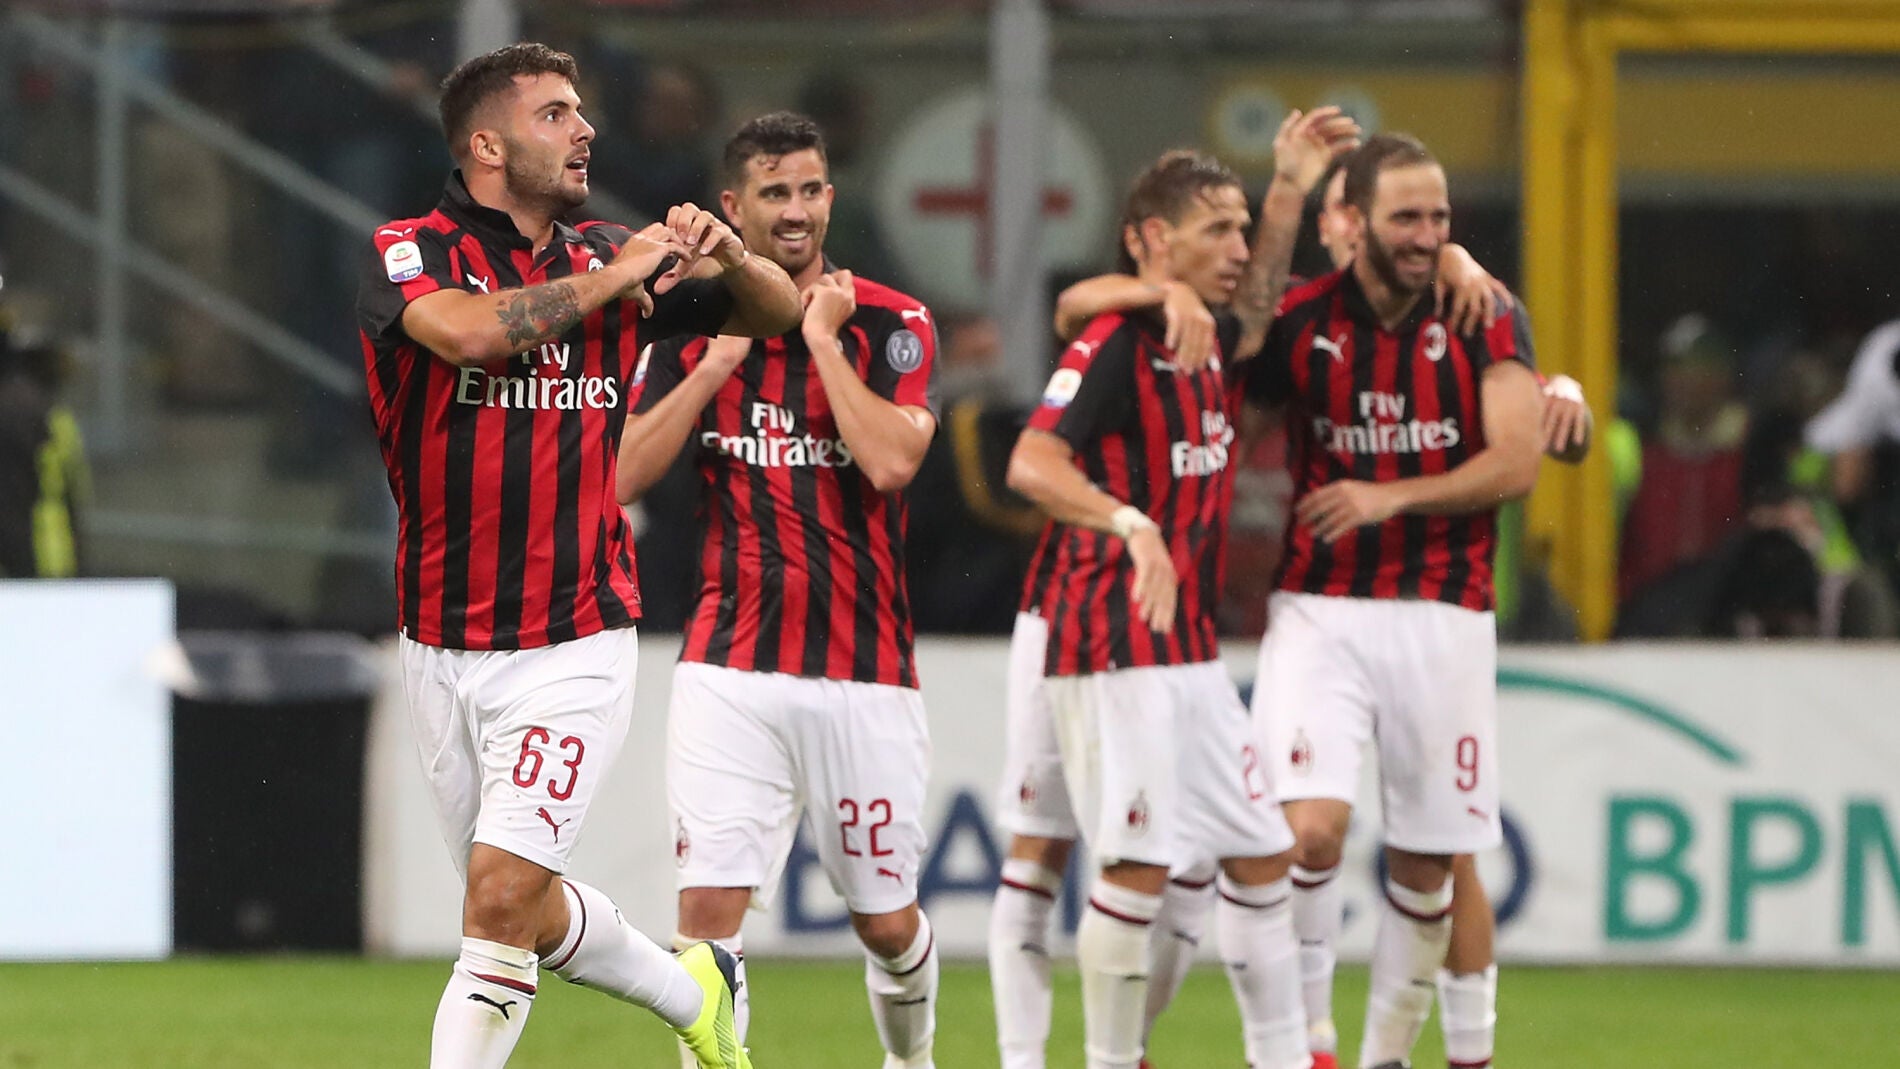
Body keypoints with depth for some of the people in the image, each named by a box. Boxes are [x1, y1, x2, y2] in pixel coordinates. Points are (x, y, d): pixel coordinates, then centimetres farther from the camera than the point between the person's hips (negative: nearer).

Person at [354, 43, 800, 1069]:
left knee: (502, 894, -16)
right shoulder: (409, 253, -6)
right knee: (524, 910, 13)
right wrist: (616, 276, -22)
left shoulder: (610, 259, 6)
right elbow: (469, 330, -29)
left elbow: (777, 312, 18)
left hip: (574, 648, 0)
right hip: (443, 654, 0)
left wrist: (728, 257, -4)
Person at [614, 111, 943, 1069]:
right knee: (710, 905, -14)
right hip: (730, 667, 1)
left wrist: (824, 337, -12)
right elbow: (623, 476, -2)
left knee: (887, 922, 10)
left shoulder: (892, 324, -1)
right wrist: (719, 360, -8)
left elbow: (891, 459, -17)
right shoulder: (692, 325, 7)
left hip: (863, 668, -1)